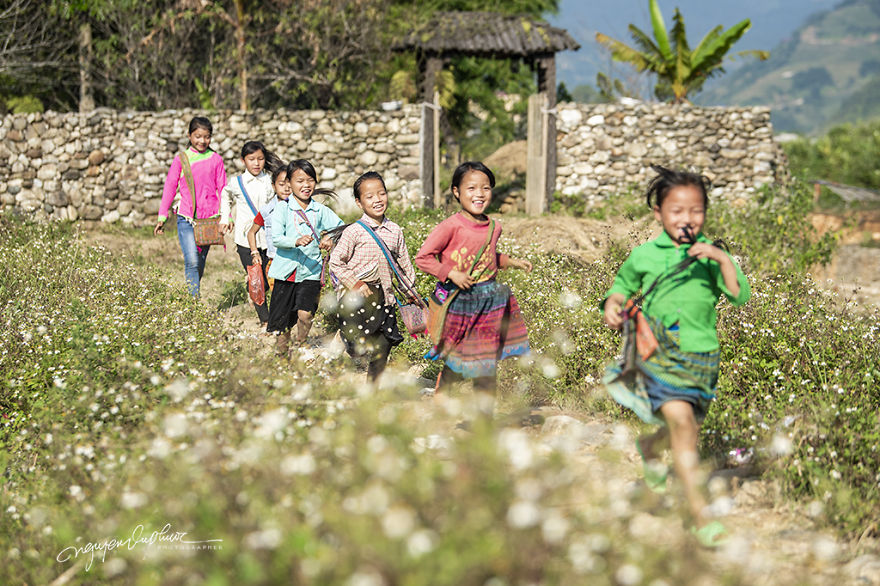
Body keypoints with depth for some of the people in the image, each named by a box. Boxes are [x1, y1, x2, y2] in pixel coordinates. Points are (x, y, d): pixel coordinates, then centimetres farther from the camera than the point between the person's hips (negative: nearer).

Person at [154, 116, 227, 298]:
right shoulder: (181, 159, 2)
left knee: (200, 263, 9)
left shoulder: (216, 160, 5)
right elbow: (170, 187, 6)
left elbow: (222, 189, 9)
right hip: (186, 218, -2)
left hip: (209, 218, 2)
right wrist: (162, 217, 5)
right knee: (192, 262, -14)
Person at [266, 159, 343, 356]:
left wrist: (331, 239, -12)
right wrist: (296, 241, -30)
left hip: (311, 272, 1)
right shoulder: (282, 208, -1)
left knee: (305, 314, -15)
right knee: (280, 321, 5)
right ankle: (280, 353, 25)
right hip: (286, 271, -1)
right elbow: (276, 238, -11)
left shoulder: (320, 210, 5)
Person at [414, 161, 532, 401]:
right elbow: (423, 258, -13)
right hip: (459, 300, -5)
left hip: (489, 300, 5)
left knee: (487, 364, 11)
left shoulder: (494, 227, 5)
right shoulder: (451, 226, -14)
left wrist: (510, 262, 10)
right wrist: (452, 274, -19)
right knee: (455, 367, 3)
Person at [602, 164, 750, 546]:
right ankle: (700, 516, -17)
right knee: (682, 422, -19)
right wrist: (613, 305, -1)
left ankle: (649, 447, 54)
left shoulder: (710, 254, 0)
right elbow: (623, 286, 19)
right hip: (660, 354, -3)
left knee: (685, 431, 17)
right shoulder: (643, 256, 1)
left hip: (702, 356, 3)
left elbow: (740, 297, -11)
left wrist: (723, 260, -23)